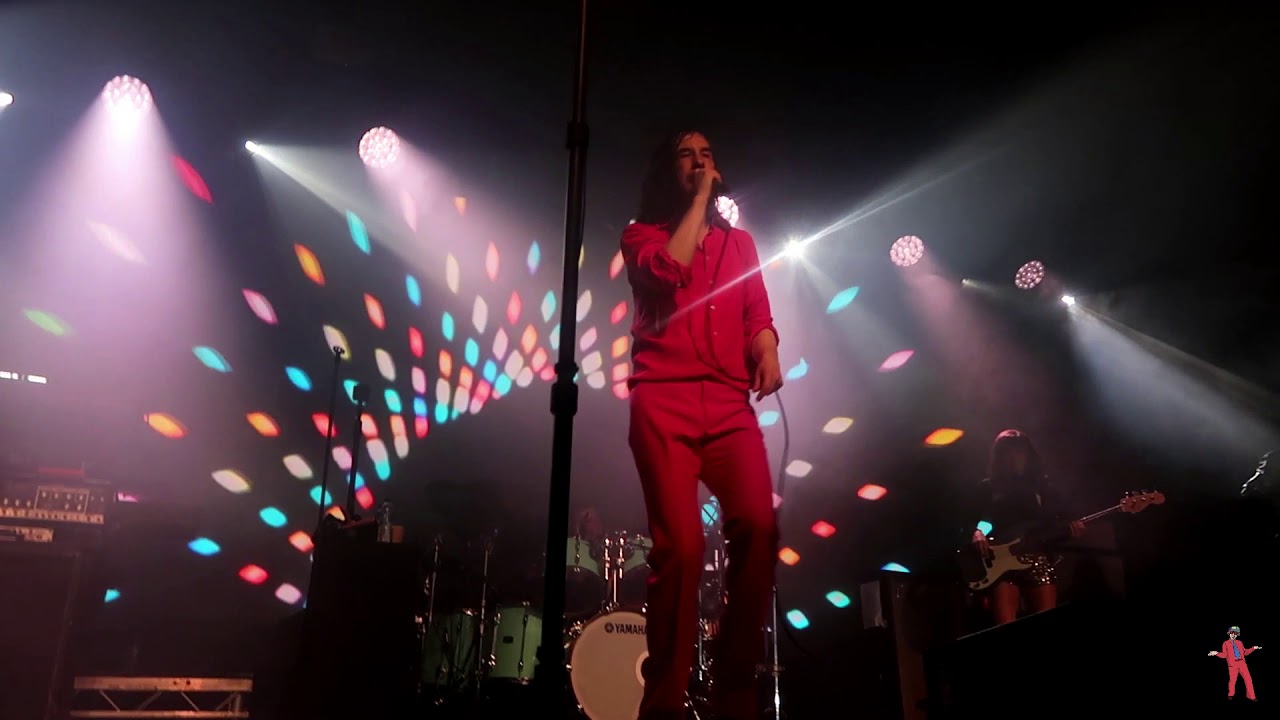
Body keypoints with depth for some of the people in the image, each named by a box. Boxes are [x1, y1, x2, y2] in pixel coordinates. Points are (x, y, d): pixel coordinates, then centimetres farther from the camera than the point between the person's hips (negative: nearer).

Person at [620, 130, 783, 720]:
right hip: (664, 402, -3)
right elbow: (669, 269, -7)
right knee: (680, 546, -15)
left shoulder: (739, 242, 26)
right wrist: (699, 200, 3)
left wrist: (767, 352, -7)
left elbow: (757, 314, 15)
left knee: (759, 528, -19)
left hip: (730, 404, 3)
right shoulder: (643, 234, 16)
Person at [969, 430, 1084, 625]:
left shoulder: (1042, 485, 14)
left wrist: (1072, 527, -15)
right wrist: (977, 533, -13)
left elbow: (1060, 517, 7)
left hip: (1038, 561, 1)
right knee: (1005, 627, -14)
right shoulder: (989, 487, 11)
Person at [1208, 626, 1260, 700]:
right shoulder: (1226, 644, 7)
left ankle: (1251, 696, 10)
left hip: (1242, 663, 4)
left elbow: (1245, 652, 19)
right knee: (1232, 680, -3)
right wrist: (1217, 653, -17)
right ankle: (1231, 695, 19)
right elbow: (1224, 655, 0)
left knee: (1248, 679, -1)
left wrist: (1253, 648, 13)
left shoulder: (1239, 643, 18)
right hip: (1233, 664, -3)